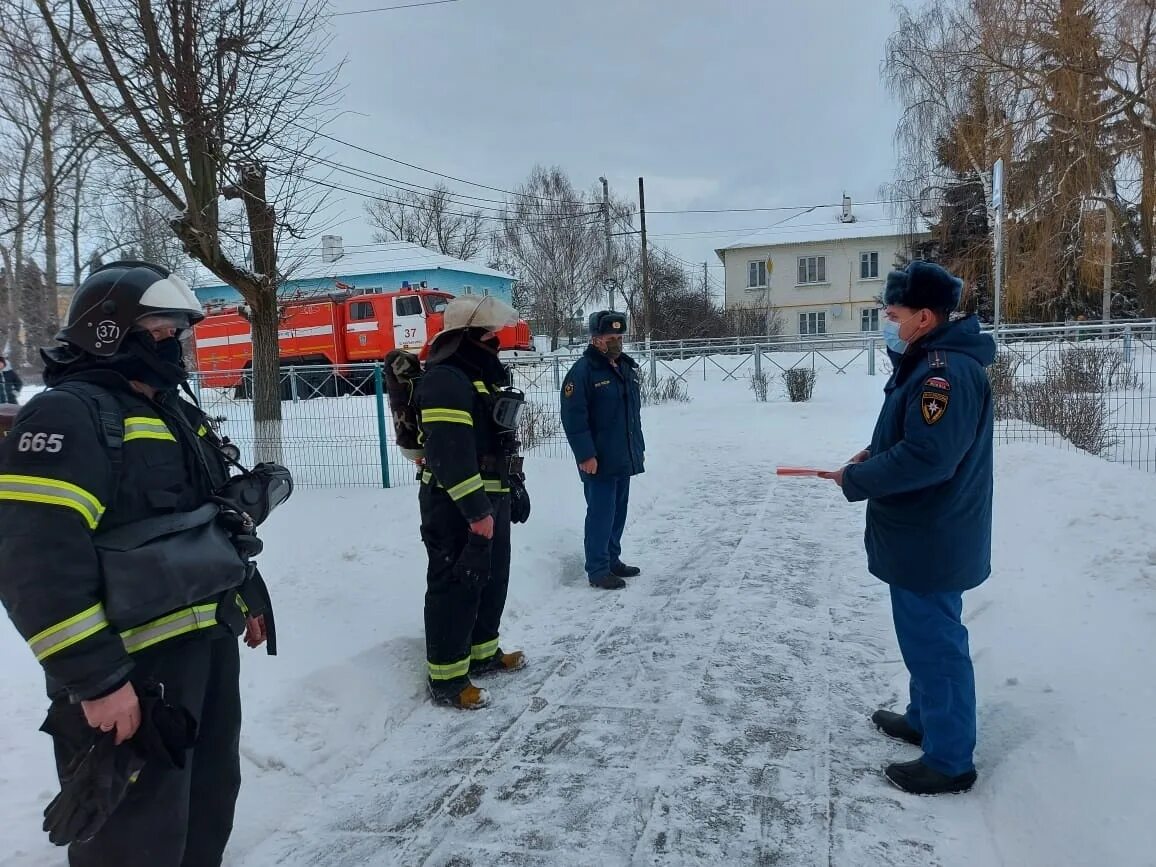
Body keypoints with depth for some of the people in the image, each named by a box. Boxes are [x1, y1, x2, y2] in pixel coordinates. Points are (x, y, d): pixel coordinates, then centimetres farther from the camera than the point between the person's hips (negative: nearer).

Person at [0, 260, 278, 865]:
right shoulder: (67, 416, -17)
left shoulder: (173, 413, 13)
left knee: (209, 804, 23)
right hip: (136, 667, -9)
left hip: (208, 644, 9)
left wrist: (239, 599, 21)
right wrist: (96, 679, -24)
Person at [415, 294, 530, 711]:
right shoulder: (444, 380, -19)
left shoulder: (484, 376, 16)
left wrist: (515, 489, 23)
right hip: (457, 506, -10)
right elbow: (450, 451, -27)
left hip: (490, 499, 10)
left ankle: (483, 652, 35)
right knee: (456, 587, -3)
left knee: (492, 580, 19)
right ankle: (446, 678, 8)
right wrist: (475, 508, -27)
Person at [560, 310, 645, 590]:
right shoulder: (582, 371, -14)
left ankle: (612, 559, 29)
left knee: (618, 512, 15)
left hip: (624, 458, 8)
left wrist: (638, 446, 19)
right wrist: (586, 455, -20)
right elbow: (574, 418, -18)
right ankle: (598, 570, 6)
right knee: (600, 514, -3)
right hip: (599, 460, -8)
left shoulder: (628, 367, 12)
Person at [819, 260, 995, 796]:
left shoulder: (947, 371, -24)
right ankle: (924, 719, 41)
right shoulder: (930, 362, 11)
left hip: (928, 540, -11)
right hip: (920, 535, 11)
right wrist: (877, 454, 4)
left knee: (933, 644, 2)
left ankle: (950, 761, 17)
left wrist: (856, 480, -19)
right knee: (926, 636, 23)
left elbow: (927, 457, -31)